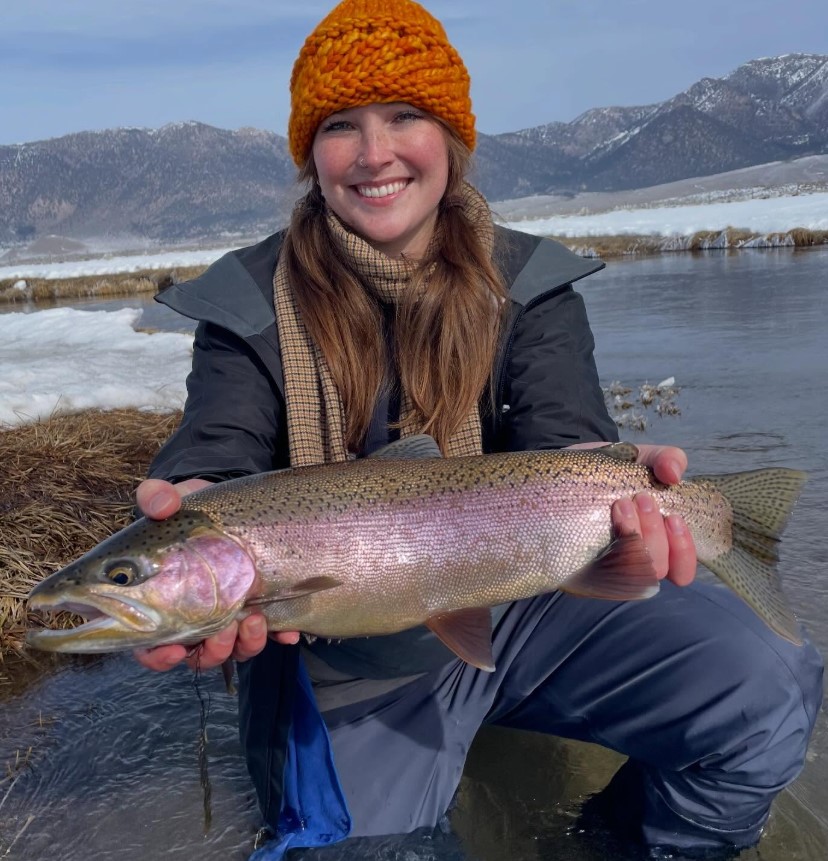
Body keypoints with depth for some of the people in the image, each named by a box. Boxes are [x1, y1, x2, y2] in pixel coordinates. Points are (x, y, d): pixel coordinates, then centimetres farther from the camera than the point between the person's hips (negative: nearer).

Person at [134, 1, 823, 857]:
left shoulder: (527, 285, -1)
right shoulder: (251, 305, -4)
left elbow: (562, 434, -15)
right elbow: (218, 452, -17)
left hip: (523, 604, 1)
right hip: (351, 666, 0)